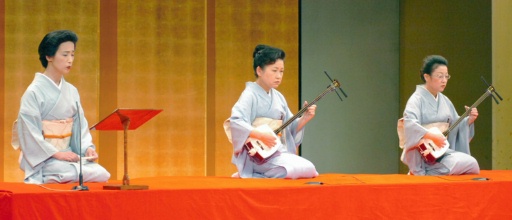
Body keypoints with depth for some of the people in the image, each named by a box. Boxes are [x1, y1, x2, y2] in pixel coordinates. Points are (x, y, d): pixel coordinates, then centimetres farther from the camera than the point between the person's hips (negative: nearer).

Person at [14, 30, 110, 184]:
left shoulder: (71, 91, 11)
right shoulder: (34, 92, -9)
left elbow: (80, 125, 12)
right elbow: (29, 132, -13)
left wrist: (88, 148, -7)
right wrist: (56, 154, -19)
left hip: (69, 154, 6)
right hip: (44, 159, -6)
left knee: (103, 175, -20)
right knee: (93, 176, -27)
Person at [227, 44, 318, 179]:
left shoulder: (278, 97, 13)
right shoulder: (250, 95, -10)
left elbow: (290, 128, 16)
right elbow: (235, 122, -25)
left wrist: (304, 119, -2)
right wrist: (261, 135, -29)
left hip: (280, 153, 8)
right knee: (306, 169, -19)